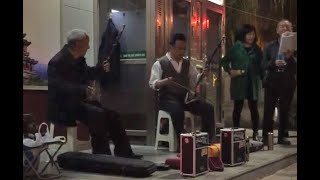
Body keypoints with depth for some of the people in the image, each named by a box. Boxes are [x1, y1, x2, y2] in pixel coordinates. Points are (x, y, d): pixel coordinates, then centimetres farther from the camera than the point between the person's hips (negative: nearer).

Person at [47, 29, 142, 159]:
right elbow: (58, 86, -30)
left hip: (78, 100, 10)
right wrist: (83, 90, -40)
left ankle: (123, 153, 8)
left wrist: (101, 69, 11)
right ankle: (102, 155, -19)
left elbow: (87, 73, 28)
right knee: (97, 114, -29)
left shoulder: (78, 59, 10)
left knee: (111, 114, 1)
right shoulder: (58, 62, -19)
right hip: (63, 107, -10)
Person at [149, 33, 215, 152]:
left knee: (208, 108, -17)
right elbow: (153, 84, -10)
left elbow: (195, 81, 18)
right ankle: (181, 144, -30)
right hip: (168, 99, -5)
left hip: (185, 98, 5)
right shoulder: (160, 63, -1)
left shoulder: (187, 64, 16)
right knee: (178, 111, -38)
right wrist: (165, 82, -30)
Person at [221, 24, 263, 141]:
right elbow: (224, 61, 4)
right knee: (237, 107, 5)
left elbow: (261, 66, 6)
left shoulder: (256, 49, 8)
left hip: (253, 82, 2)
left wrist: (263, 81, -2)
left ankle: (255, 133, 10)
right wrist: (230, 71, -11)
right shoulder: (236, 47, 0)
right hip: (239, 82, -2)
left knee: (253, 107, 3)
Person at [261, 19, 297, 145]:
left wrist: (290, 58, -21)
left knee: (284, 111, 5)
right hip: (272, 82, 1)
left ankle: (282, 137, 13)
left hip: (288, 83, -1)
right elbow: (264, 65, 3)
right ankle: (266, 137, 4)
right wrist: (274, 63, -16)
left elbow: (296, 66, -4)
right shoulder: (270, 46, 9)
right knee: (268, 110, -1)